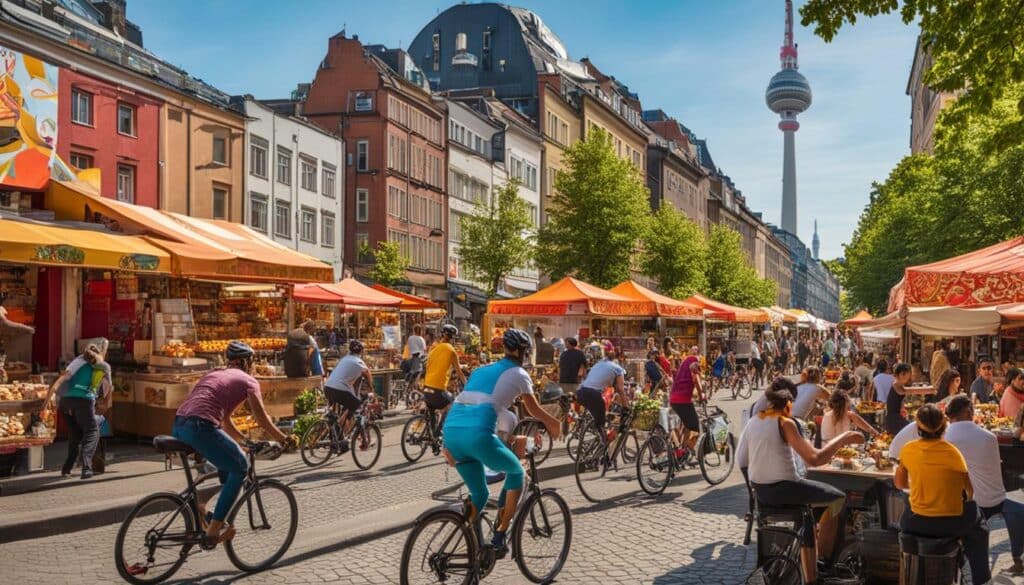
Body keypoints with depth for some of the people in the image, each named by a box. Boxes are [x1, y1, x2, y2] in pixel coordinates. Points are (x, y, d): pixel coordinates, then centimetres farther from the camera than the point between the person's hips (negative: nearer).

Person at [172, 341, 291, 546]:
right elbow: (262, 419, 3)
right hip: (200, 427, -8)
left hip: (178, 427, 8)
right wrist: (284, 439, 16)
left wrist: (245, 441, 41)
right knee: (240, 467, 8)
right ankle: (213, 529, 5)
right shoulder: (247, 380, 9)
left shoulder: (214, 374, 30)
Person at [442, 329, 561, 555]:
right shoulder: (518, 373, 12)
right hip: (477, 434, -6)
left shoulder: (481, 370, 28)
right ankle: (499, 537, 16)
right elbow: (535, 411, 22)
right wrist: (554, 425, 40)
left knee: (479, 494, 23)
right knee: (517, 473, 21)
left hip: (451, 430, 6)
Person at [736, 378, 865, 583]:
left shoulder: (753, 421, 4)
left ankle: (811, 575, 34)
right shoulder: (784, 423, -17)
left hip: (760, 490, 7)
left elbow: (741, 461, 4)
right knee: (837, 497, 14)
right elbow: (814, 459, -24)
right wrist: (843, 438, -17)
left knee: (810, 505, 30)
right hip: (782, 489, -7)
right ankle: (822, 558, 27)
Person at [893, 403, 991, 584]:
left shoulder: (907, 450, -8)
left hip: (917, 524, 1)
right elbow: (969, 492, -5)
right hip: (950, 524, -1)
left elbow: (899, 483, 6)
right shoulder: (952, 452, -14)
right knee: (977, 528, 31)